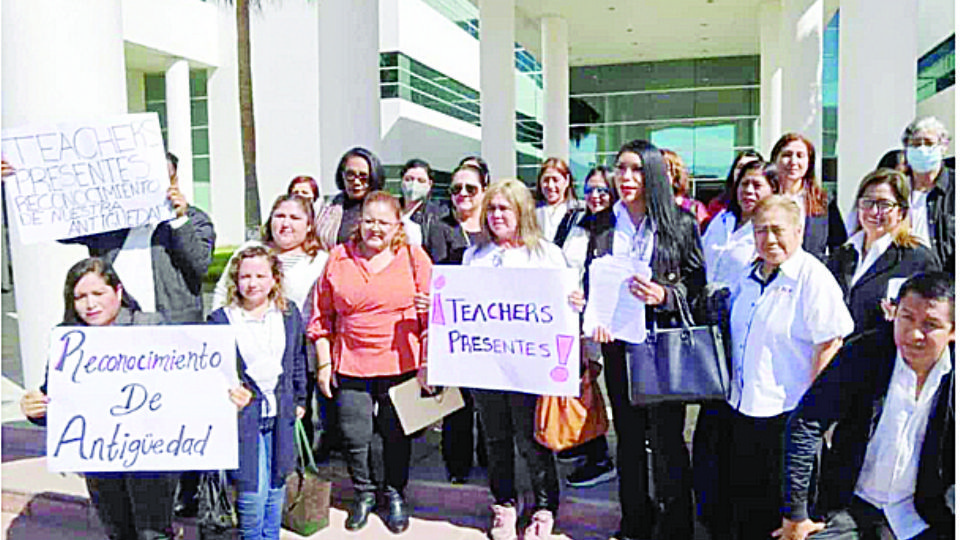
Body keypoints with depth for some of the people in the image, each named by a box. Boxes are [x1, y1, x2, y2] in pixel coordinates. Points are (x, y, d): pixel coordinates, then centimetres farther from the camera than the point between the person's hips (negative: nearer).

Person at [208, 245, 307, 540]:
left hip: (280, 416, 3)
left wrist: (300, 401, 16)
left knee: (275, 488, 14)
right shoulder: (220, 320, -5)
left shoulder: (290, 314, 5)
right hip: (242, 415, -3)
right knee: (252, 493, -4)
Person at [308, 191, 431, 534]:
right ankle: (363, 493, 30)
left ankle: (395, 495, 33)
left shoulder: (414, 258, 2)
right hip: (351, 366, 1)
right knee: (354, 436, 4)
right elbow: (322, 316, 8)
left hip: (400, 366, -1)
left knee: (396, 435, 10)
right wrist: (324, 362, 5)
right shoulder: (339, 258, 5)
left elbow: (432, 312, 3)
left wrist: (427, 363, -4)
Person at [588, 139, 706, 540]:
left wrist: (664, 295, -17)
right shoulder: (602, 223, 9)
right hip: (618, 341, 3)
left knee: (666, 435, 1)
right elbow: (589, 279, 11)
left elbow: (697, 279, 0)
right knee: (627, 433, 12)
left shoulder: (680, 222, 0)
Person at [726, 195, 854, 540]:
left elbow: (830, 345, -16)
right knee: (745, 502, 17)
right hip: (744, 409, 7)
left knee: (785, 505, 7)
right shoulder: (749, 277, 11)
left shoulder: (814, 277, -12)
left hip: (788, 414, -7)